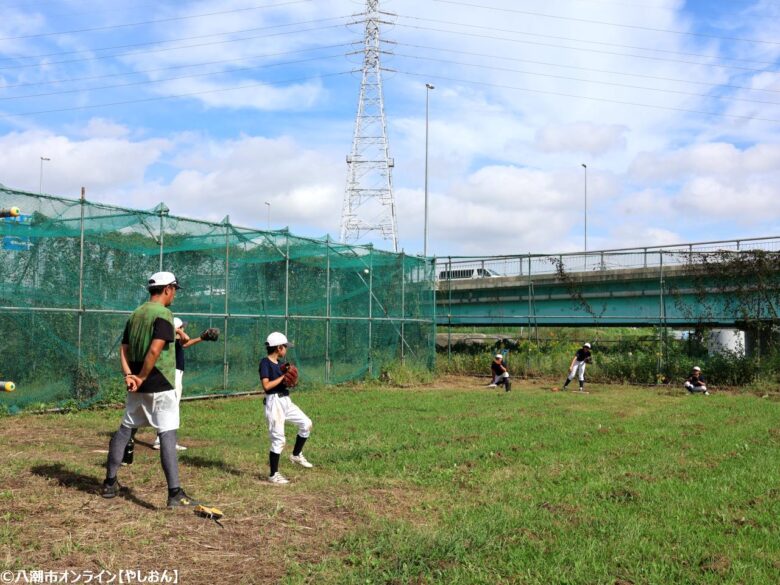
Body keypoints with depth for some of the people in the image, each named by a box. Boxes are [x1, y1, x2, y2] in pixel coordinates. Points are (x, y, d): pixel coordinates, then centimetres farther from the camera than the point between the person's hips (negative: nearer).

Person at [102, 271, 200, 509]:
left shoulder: (136, 314, 13)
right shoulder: (163, 314, -13)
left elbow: (124, 348, 8)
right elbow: (155, 350, -24)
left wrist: (128, 375, -4)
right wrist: (142, 377, -14)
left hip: (136, 387, 8)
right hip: (159, 385, -8)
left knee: (125, 429, 18)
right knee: (167, 435, -9)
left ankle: (110, 482, 28)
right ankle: (175, 493, -12)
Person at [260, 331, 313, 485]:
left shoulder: (280, 363, 13)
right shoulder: (265, 363, -12)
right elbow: (266, 386, -22)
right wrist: (283, 376, -15)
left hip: (286, 401, 8)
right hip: (274, 402, -8)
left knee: (306, 423, 7)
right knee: (278, 439, -4)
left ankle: (296, 455, 23)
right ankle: (273, 475, 6)